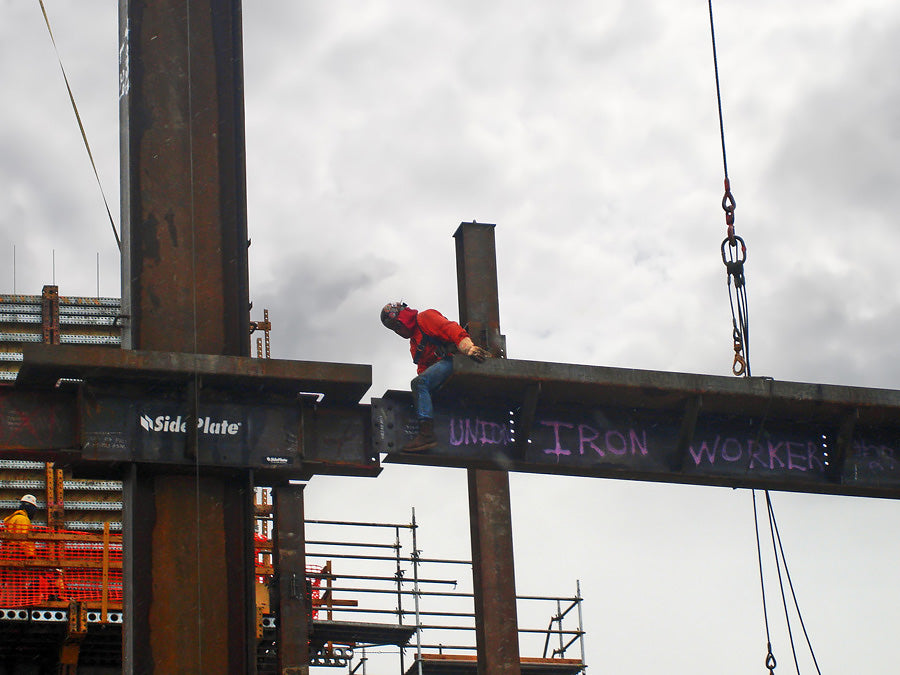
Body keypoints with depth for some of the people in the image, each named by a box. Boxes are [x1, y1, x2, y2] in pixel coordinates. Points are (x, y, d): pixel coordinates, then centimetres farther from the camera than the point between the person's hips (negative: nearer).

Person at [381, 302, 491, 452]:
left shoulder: (425, 318, 5)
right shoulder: (413, 343, 33)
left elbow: (453, 331, -10)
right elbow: (422, 367, 21)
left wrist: (469, 348, -27)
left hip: (453, 357, -10)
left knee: (419, 383, -25)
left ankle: (426, 435, -37)